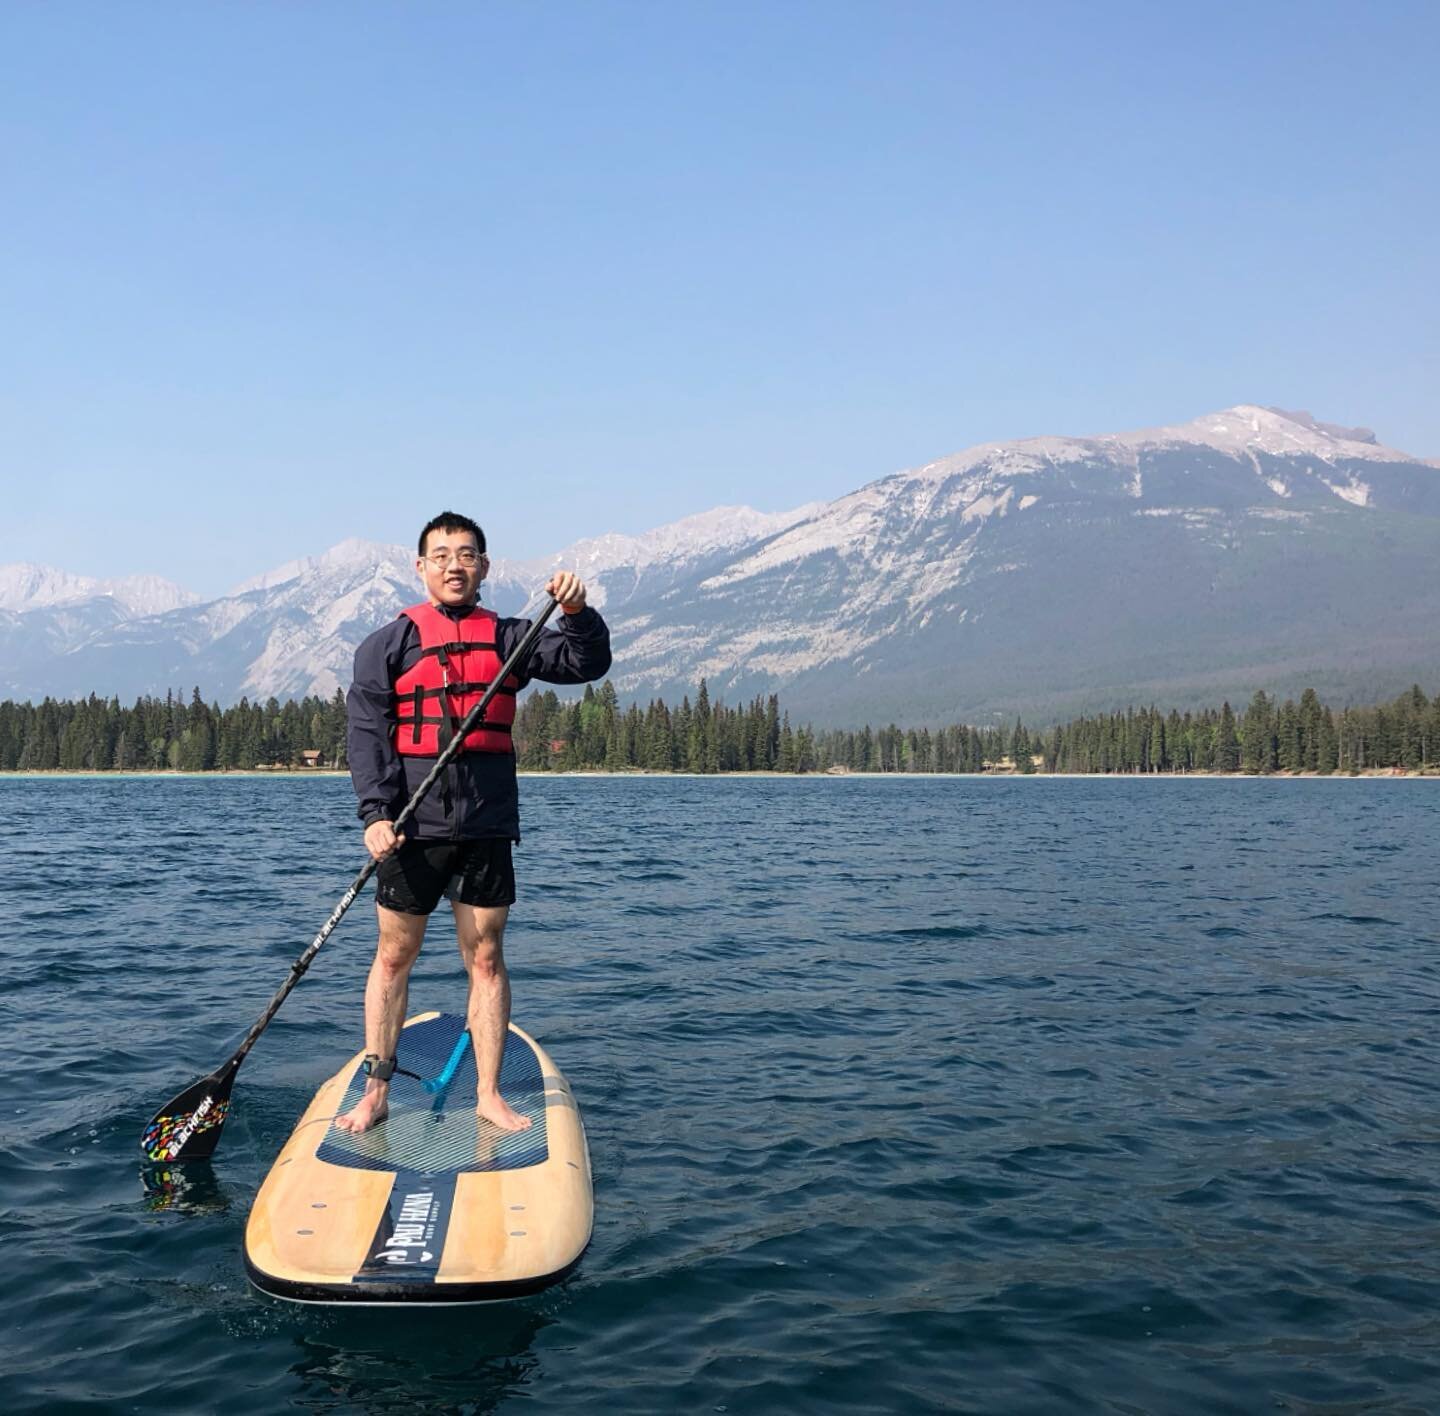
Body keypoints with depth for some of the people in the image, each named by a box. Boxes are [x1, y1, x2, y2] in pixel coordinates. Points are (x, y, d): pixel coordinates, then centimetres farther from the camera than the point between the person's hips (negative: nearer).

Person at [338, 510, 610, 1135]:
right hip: (413, 824, -2)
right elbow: (367, 732, -3)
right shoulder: (390, 643, 3)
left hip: (487, 824, 2)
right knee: (394, 955, 6)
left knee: (485, 957, 6)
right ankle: (375, 1091, 16)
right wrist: (376, 813, -14)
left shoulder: (507, 637, 10)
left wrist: (577, 613, -17)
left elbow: (587, 664, 3)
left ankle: (489, 1094, 14)